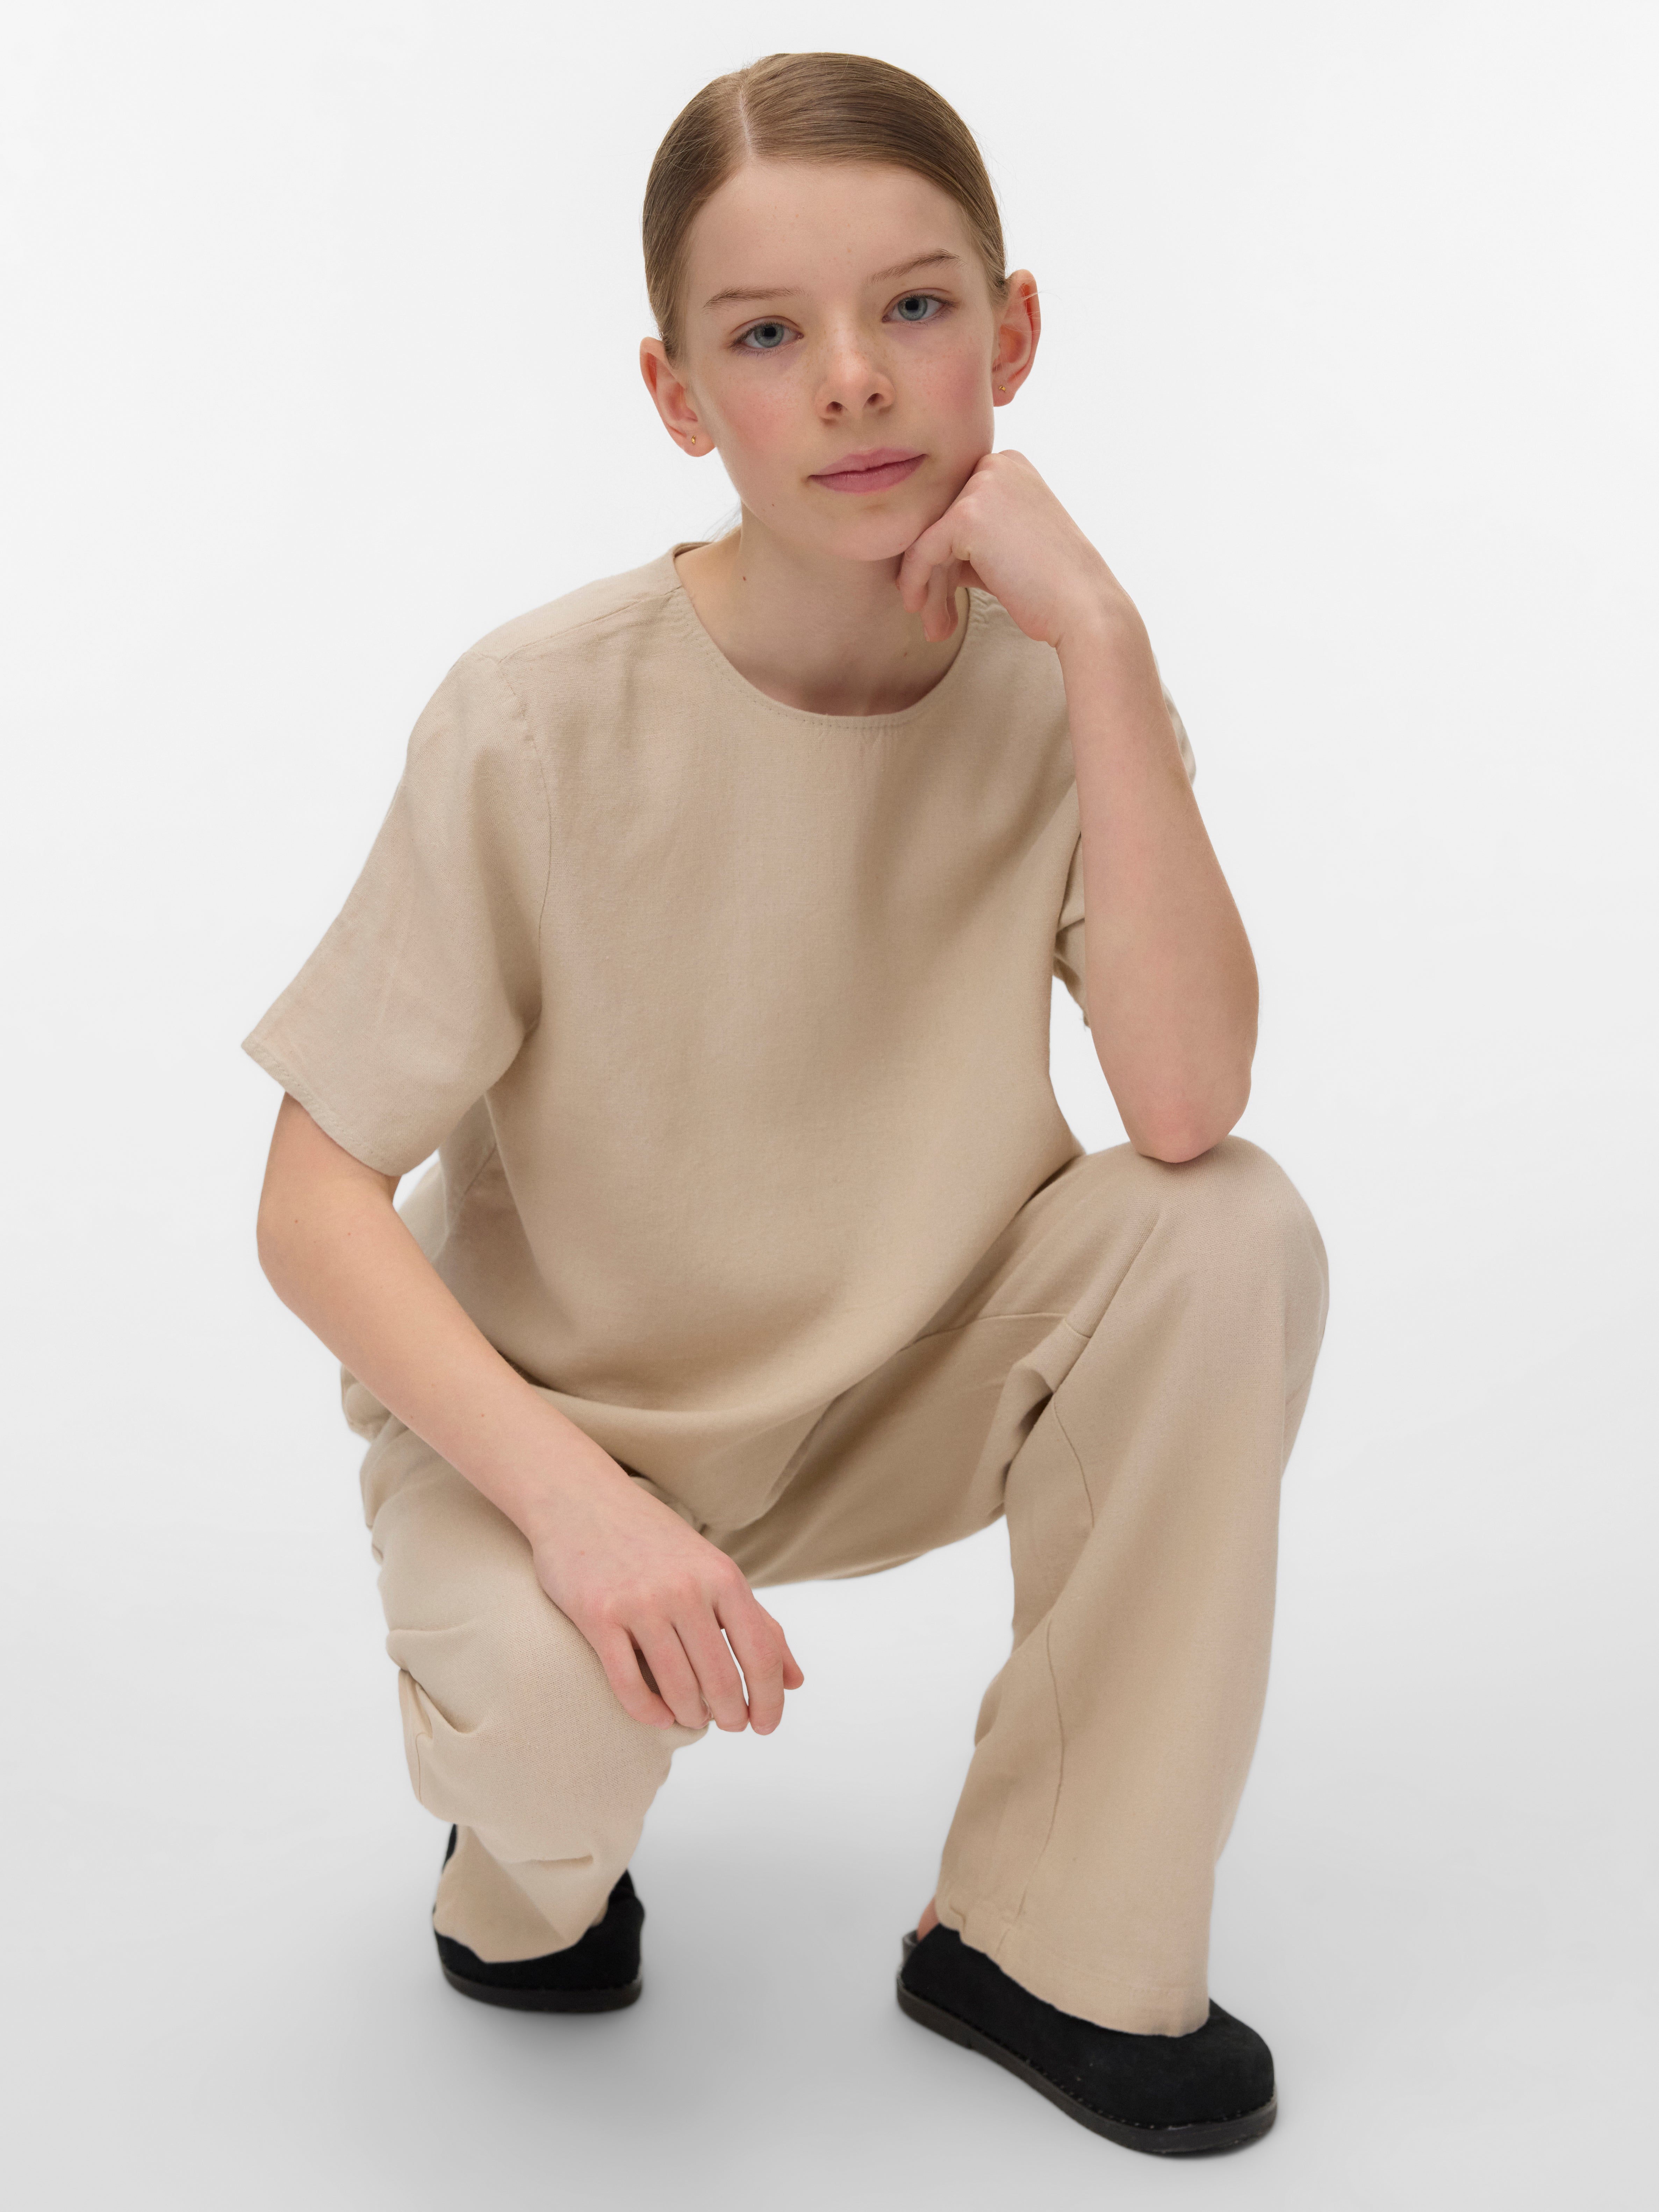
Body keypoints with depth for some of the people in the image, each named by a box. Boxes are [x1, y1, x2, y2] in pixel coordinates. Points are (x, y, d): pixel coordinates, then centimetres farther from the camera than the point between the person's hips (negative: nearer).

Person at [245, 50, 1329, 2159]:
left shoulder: (1057, 678, -12)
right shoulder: (541, 720, -21)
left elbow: (1187, 1106, -27)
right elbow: (317, 1204, -19)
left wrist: (1100, 640, -32)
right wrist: (570, 1497, -33)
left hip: (911, 1384, 4)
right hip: (560, 1406, -3)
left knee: (1233, 1234, -23)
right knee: (553, 1706, -34)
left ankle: (1056, 1942, -4)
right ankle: (533, 1856, 9)